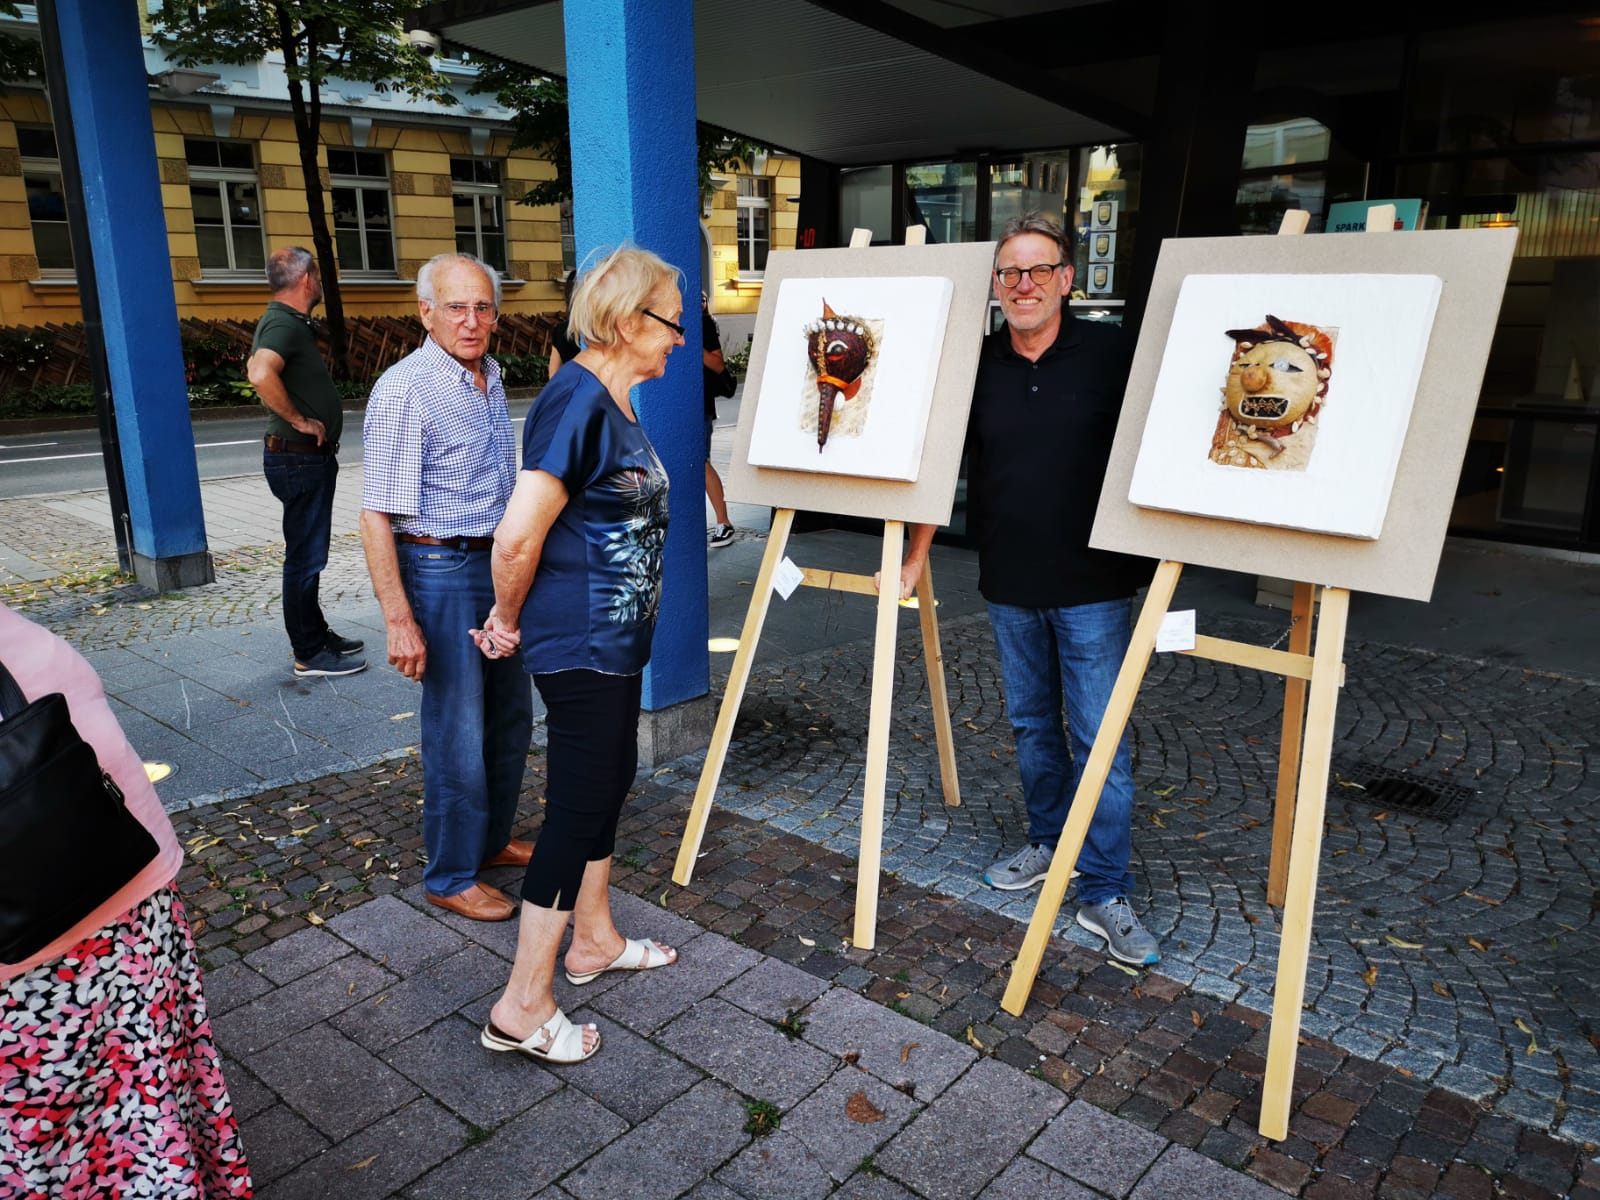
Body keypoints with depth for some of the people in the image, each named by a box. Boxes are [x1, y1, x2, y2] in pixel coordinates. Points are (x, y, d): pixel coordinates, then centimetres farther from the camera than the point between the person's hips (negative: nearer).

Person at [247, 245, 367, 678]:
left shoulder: (290, 322, 14)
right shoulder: (284, 324, -18)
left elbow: (256, 366, 30)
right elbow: (261, 374, -38)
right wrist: (299, 420, -25)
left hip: (311, 459, 11)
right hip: (300, 458, -11)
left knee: (308, 553, 19)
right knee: (305, 556, -3)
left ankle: (315, 634, 31)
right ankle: (310, 654, 5)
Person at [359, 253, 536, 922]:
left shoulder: (490, 378, 9)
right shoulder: (404, 390, -16)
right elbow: (376, 515, -20)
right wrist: (399, 619, -25)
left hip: (500, 564, 8)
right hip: (442, 571, -8)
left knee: (510, 717, 17)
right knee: (457, 733, 0)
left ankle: (493, 839, 36)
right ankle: (450, 878, 17)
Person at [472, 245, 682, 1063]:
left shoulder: (613, 401, 11)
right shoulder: (578, 402, -21)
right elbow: (517, 538, -26)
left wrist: (514, 618, 14)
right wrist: (509, 620, -9)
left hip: (614, 635, 10)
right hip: (578, 644, -10)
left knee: (610, 782, 20)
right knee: (577, 806, -2)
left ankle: (594, 940, 39)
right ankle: (522, 1007, 12)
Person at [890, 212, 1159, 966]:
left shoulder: (1109, 353, -5)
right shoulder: (976, 364, 4)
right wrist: (916, 558, 6)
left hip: (1093, 585, -4)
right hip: (1009, 584, 4)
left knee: (1099, 738, -2)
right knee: (1031, 725, 16)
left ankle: (1104, 894, 8)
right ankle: (1049, 844, 35)